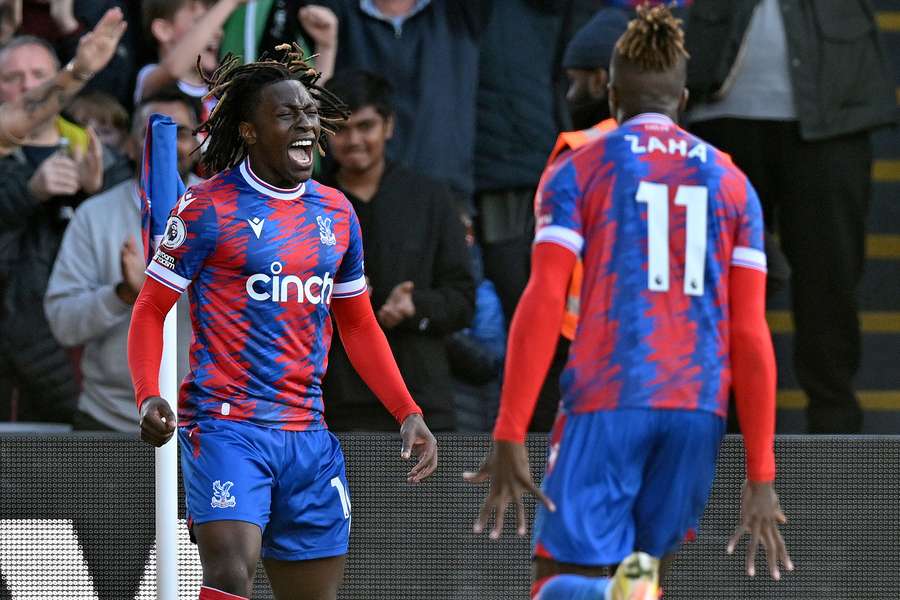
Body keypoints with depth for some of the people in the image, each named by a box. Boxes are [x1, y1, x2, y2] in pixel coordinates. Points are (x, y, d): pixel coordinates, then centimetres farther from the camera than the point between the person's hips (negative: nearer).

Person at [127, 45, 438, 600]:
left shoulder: (337, 212, 13)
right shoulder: (209, 207, -4)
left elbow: (358, 325, 23)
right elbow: (151, 310, -1)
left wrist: (408, 414, 15)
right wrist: (148, 397, -18)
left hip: (309, 435, 6)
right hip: (225, 425, -6)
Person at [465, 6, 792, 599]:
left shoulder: (578, 170, 5)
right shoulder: (731, 182, 12)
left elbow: (542, 306, -6)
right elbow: (752, 334, 6)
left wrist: (509, 439, -7)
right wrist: (761, 478, 6)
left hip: (606, 400, -3)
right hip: (700, 406, 3)